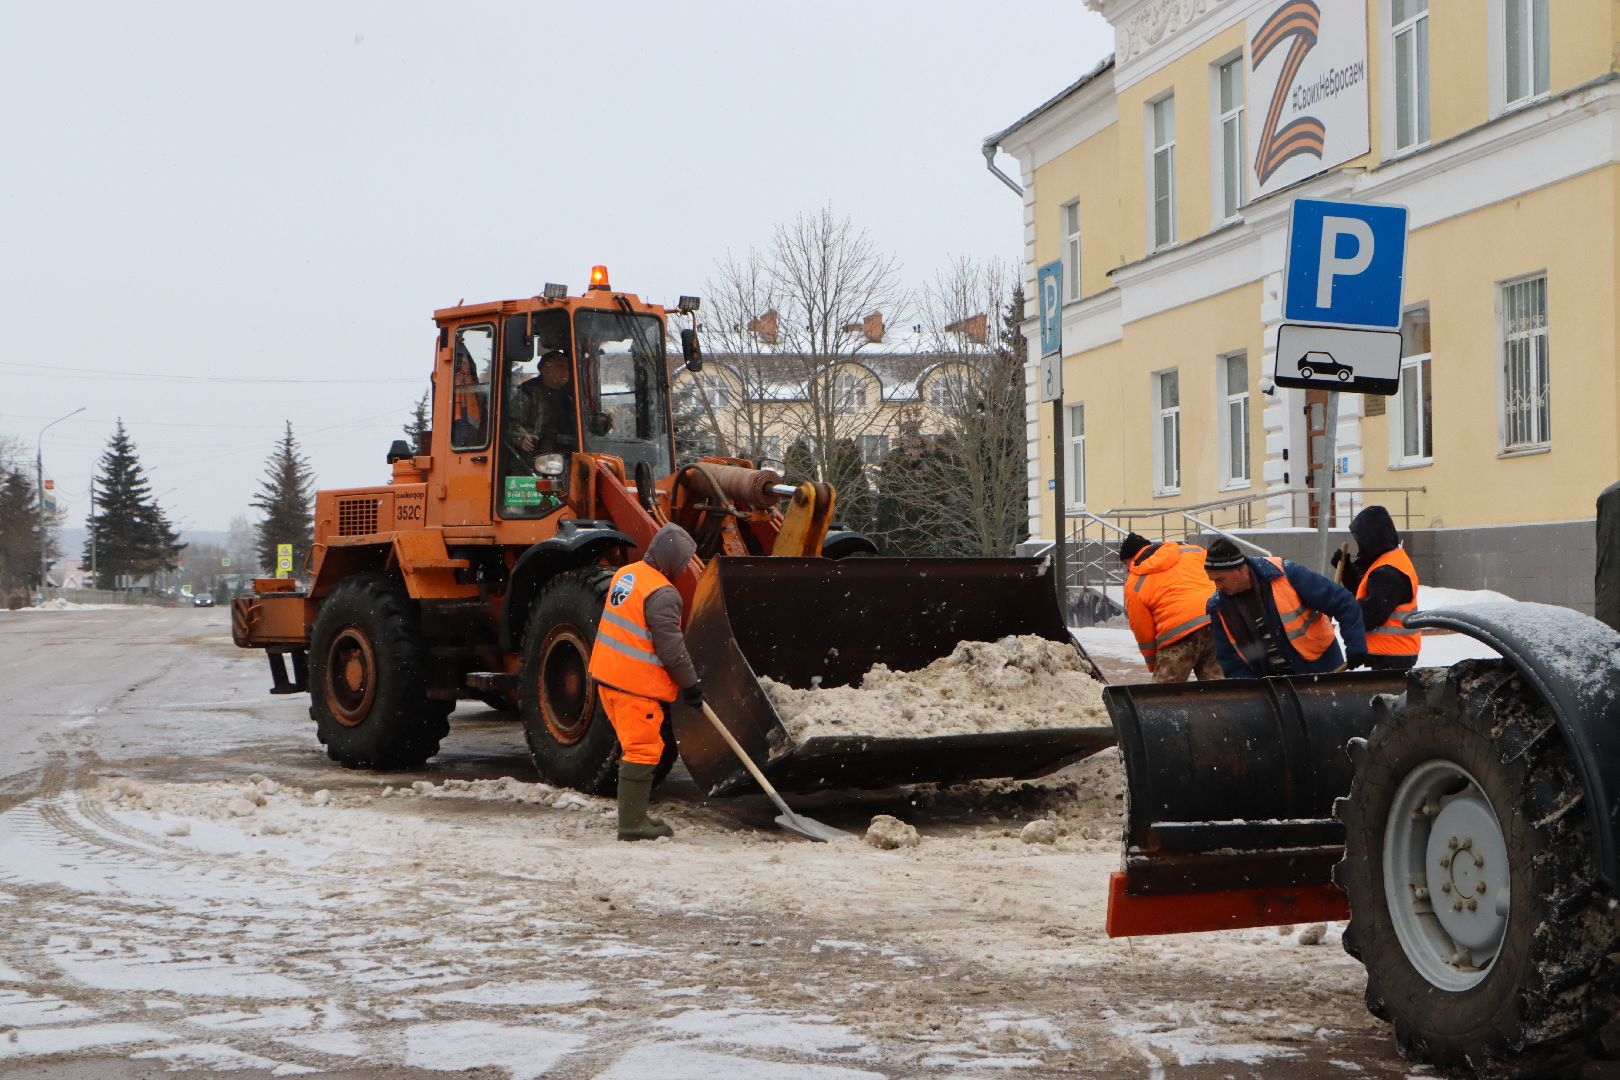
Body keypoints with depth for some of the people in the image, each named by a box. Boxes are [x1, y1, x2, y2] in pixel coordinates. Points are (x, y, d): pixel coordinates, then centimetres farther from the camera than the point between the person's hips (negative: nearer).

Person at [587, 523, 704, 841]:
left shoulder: (625, 574, 8)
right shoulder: (662, 594, -20)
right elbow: (671, 647, -19)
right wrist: (691, 684, -6)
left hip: (608, 675, 10)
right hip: (636, 684, -10)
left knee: (632, 746, 21)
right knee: (642, 751, -3)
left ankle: (633, 814, 29)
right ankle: (632, 824, -2)